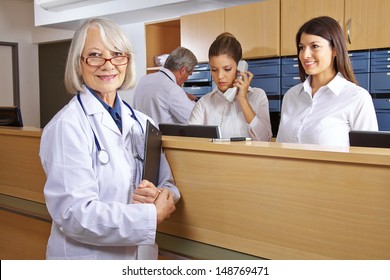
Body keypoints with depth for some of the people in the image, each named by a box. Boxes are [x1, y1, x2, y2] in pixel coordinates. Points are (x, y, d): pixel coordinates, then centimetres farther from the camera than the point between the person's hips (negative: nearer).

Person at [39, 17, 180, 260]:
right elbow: (74, 213, -25)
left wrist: (157, 196, -16)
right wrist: (152, 215, -19)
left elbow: (169, 186, 6)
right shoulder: (67, 126, -17)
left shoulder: (142, 122, 2)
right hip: (86, 259, -6)